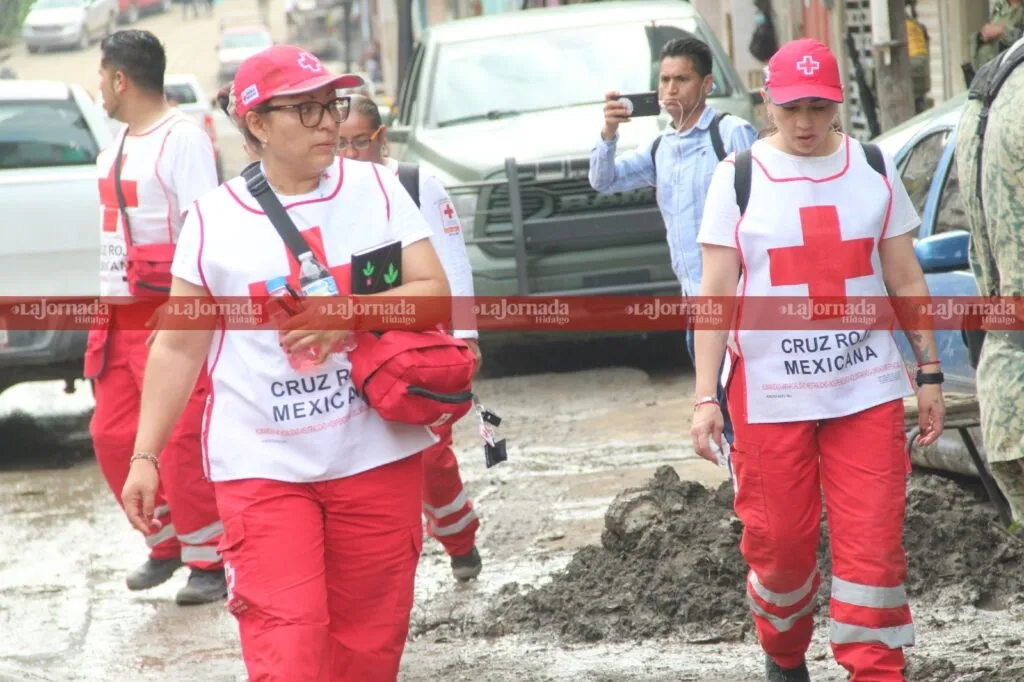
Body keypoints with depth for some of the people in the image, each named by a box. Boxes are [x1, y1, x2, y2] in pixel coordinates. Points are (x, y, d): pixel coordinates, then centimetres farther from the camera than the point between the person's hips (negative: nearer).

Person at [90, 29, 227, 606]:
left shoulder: (183, 139, -13)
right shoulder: (122, 144, 15)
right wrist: (108, 310, 18)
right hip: (120, 317, 9)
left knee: (180, 444, -7)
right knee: (113, 437, 8)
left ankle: (209, 562, 3)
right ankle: (166, 545, 22)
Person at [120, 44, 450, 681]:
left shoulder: (377, 190, 2)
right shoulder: (213, 219, 1)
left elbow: (433, 292, -3)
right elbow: (178, 347, 7)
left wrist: (349, 317, -20)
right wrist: (146, 455, 3)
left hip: (377, 456, 1)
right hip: (263, 466, -1)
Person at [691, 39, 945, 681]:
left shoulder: (873, 169, 5)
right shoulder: (739, 177, -1)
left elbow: (906, 281, 10)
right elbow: (715, 294, -2)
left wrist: (929, 375, 7)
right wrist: (706, 398, -8)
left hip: (868, 390, 1)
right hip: (770, 396, -1)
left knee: (874, 543, -5)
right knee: (780, 543, 6)